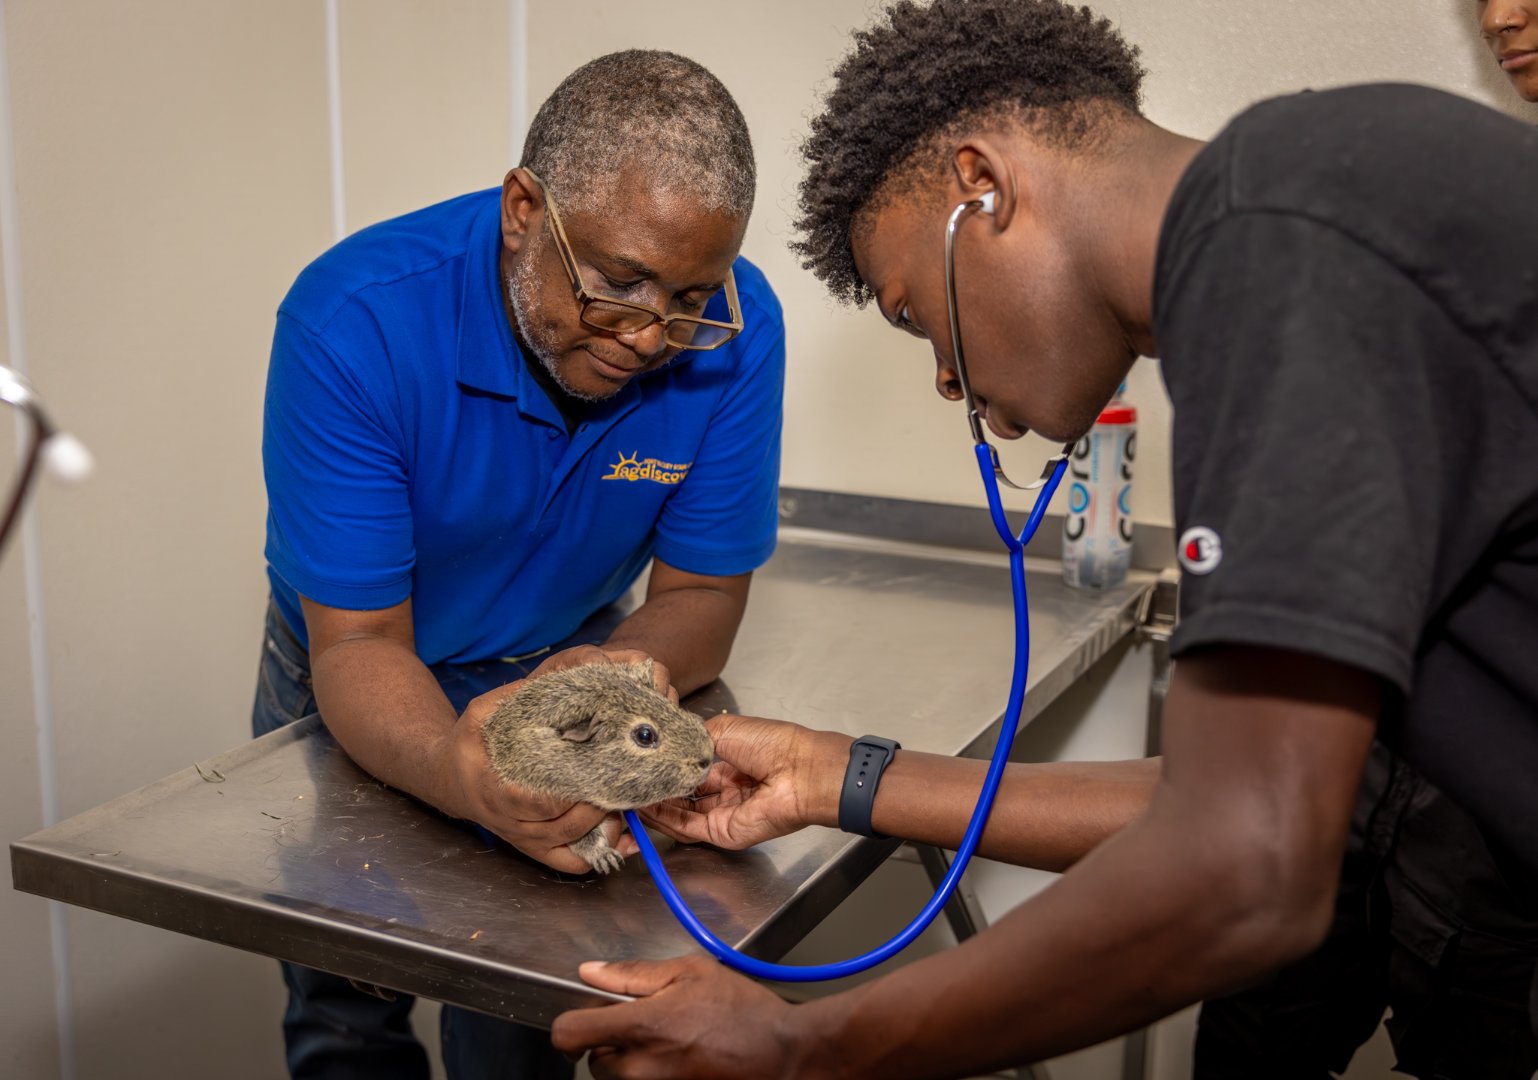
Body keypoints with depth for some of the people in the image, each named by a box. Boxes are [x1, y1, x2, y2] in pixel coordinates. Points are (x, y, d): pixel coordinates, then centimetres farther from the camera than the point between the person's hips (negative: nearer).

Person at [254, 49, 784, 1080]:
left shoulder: (735, 330, -25)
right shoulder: (352, 321, -33)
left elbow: (700, 597, -16)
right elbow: (358, 642, -31)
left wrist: (615, 671, -39)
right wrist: (459, 771, -53)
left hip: (564, 656, 1)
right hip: (367, 685, -1)